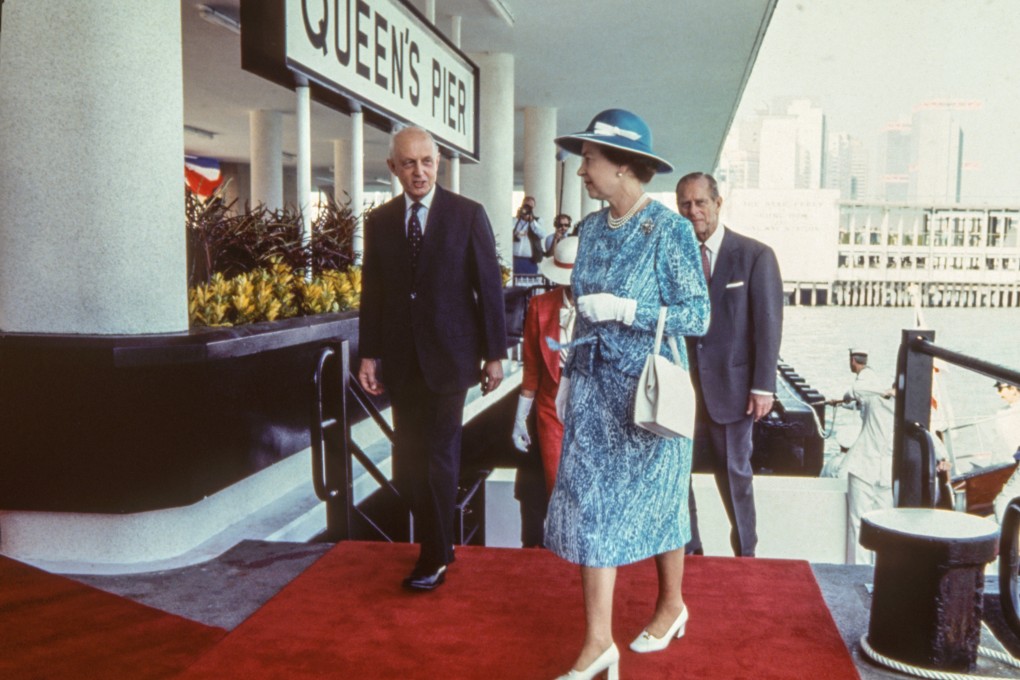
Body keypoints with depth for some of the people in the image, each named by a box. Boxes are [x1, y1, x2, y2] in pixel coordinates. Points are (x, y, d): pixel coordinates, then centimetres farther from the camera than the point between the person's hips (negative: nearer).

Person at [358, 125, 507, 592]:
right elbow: (372, 292, 9)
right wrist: (369, 354, 4)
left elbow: (488, 286, -2)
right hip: (401, 360, 4)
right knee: (408, 464, 6)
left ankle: (434, 558, 17)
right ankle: (439, 542, 26)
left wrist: (494, 353, -4)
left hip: (449, 356, -3)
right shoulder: (379, 221, 7)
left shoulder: (468, 215, -2)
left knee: (439, 457, 1)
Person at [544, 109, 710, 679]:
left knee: (656, 501, 11)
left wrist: (626, 309, -23)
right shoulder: (592, 228, 6)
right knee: (591, 504, 2)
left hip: (649, 389, -5)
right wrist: (569, 375, 13)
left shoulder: (669, 229, -13)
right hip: (595, 389, 6)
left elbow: (699, 316, -14)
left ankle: (672, 605, 36)